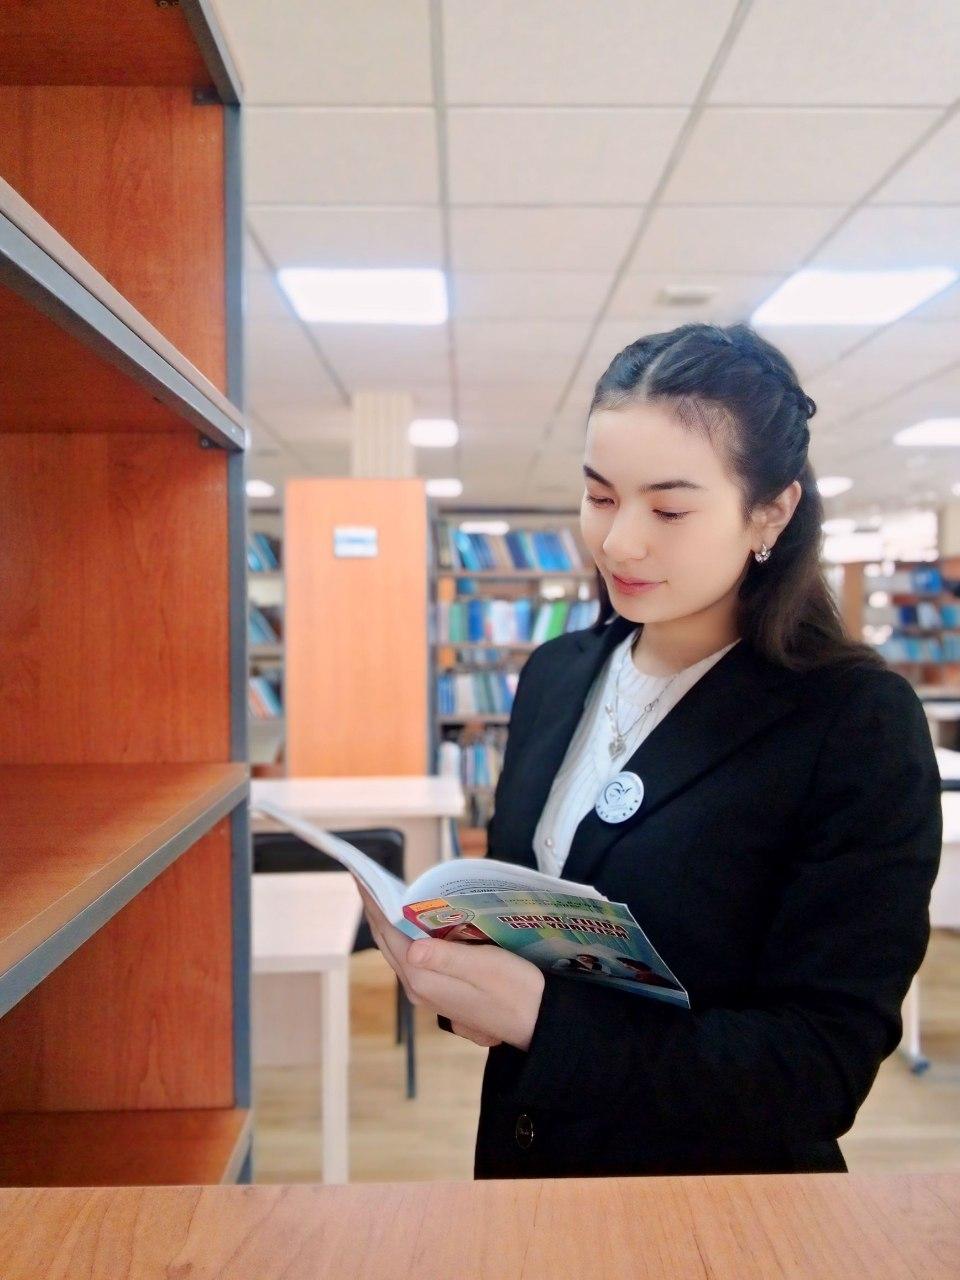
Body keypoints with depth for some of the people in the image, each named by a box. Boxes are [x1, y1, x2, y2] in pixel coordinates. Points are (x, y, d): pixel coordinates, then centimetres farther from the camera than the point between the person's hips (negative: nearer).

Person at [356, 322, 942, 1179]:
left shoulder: (861, 724, -20)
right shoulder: (554, 677, -4)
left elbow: (825, 1065, -22)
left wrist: (545, 1018, -32)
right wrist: (443, 948, -16)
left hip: (722, 1195, -5)